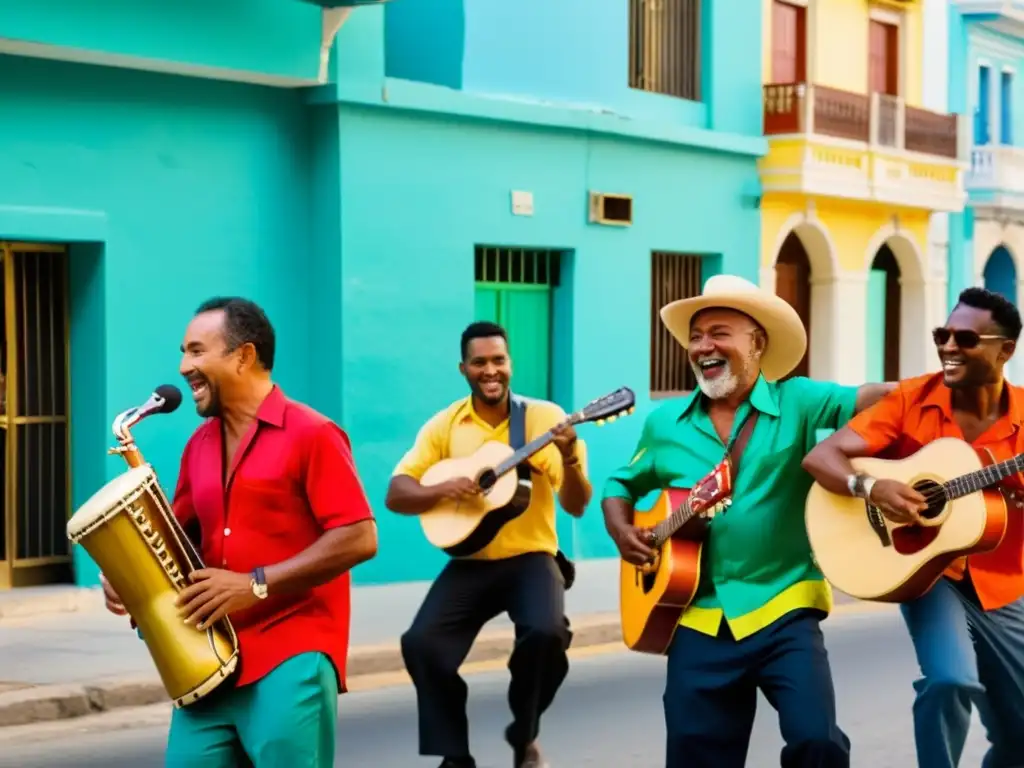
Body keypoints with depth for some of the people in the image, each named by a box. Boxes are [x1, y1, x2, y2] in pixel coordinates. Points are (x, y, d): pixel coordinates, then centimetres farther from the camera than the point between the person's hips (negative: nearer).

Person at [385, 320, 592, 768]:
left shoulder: (545, 417, -2)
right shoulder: (444, 425, 4)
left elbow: (576, 506, -6)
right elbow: (396, 496, 2)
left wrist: (570, 459, -27)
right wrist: (443, 489, -18)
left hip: (530, 558, -2)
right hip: (470, 562, 2)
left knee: (546, 633, -30)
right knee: (421, 643, -20)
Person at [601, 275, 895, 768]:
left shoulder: (796, 402, -2)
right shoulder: (665, 422, 9)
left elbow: (864, 400, -17)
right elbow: (621, 483, 22)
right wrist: (622, 532, 4)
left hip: (784, 609, -3)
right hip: (699, 618, 3)